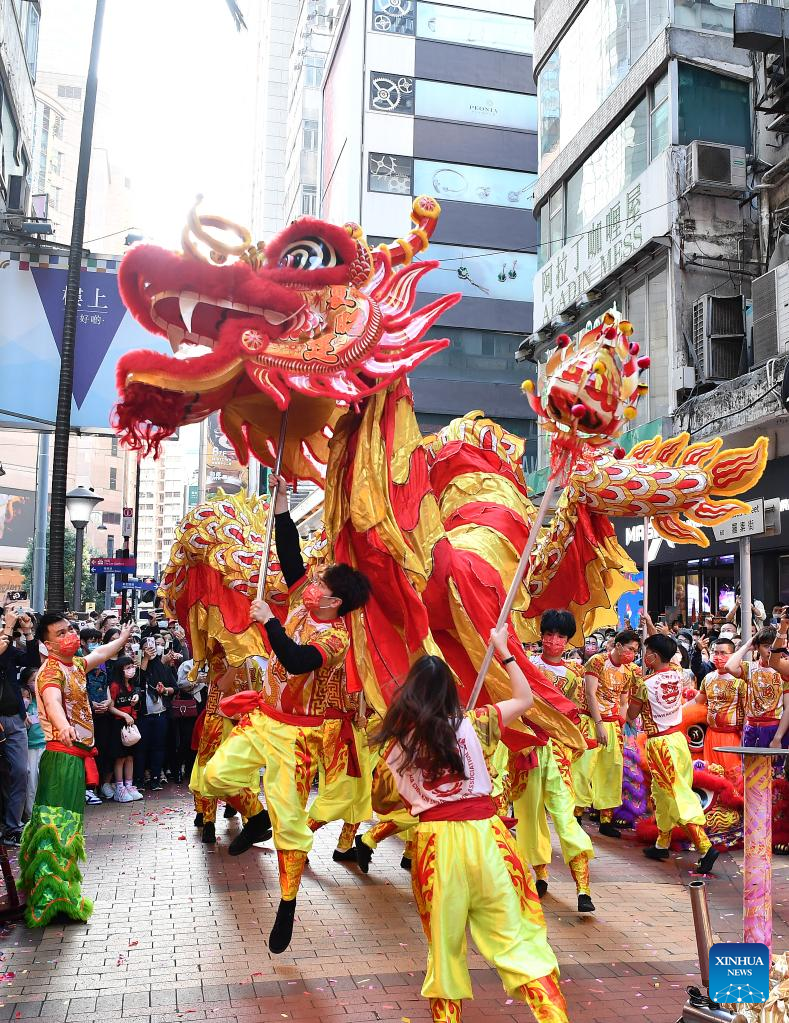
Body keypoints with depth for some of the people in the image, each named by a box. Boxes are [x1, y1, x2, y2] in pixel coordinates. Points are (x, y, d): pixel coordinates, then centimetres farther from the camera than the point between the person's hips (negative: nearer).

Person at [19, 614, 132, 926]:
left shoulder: (75, 664, 14)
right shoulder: (51, 670, -15)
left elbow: (101, 653, 37)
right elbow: (52, 700, -37)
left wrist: (123, 637, 53)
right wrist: (63, 725, -58)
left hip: (76, 754, 10)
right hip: (63, 754, -10)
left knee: (64, 820, 18)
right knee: (59, 821, -11)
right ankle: (51, 897, -9)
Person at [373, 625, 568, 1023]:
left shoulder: (396, 742, 3)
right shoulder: (472, 724, 1)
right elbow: (525, 698, 15)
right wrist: (503, 650, 20)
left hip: (433, 842, 1)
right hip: (484, 835, -1)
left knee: (443, 943, 16)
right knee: (519, 937, 6)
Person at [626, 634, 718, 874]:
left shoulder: (646, 684, -17)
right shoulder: (677, 676, 1)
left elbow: (631, 715, -3)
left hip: (659, 743, -7)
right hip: (678, 736, 7)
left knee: (678, 795, -6)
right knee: (662, 793, 18)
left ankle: (705, 847, -15)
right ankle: (662, 844, 29)